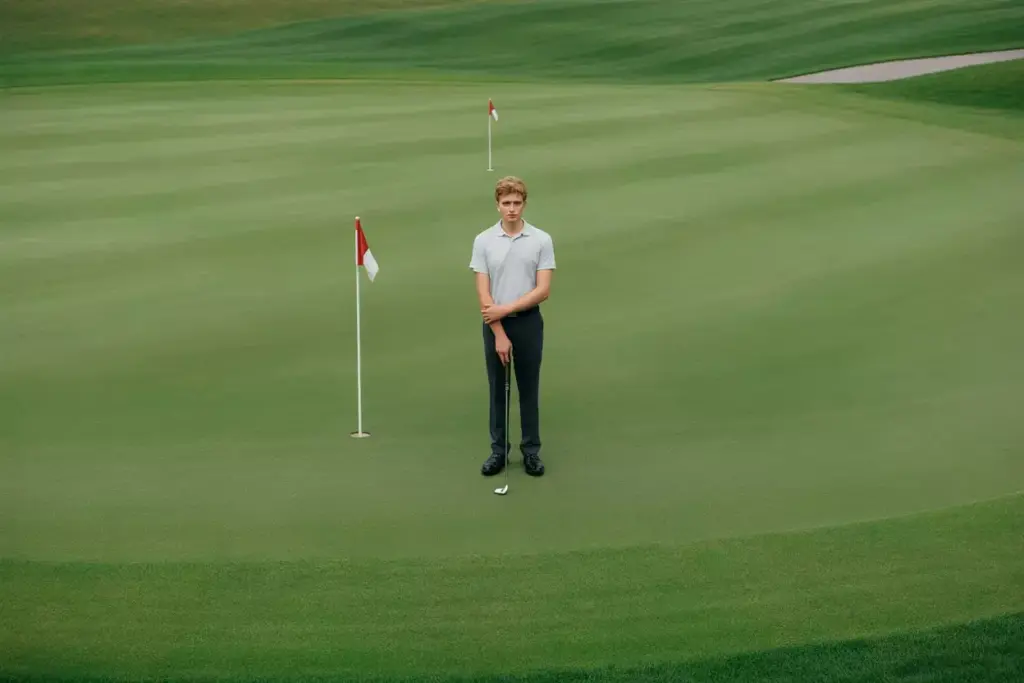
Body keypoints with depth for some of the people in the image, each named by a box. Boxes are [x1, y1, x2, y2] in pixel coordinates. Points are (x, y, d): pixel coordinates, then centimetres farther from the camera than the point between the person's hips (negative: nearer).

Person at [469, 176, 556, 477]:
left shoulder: (542, 240, -4)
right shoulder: (483, 241, -3)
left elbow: (543, 290, -10)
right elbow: (483, 293, -8)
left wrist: (506, 308, -17)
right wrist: (499, 334, -14)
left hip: (528, 322, 0)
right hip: (495, 324, 1)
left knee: (529, 390, 7)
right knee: (498, 389, 8)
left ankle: (531, 450, 18)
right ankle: (498, 449, 19)